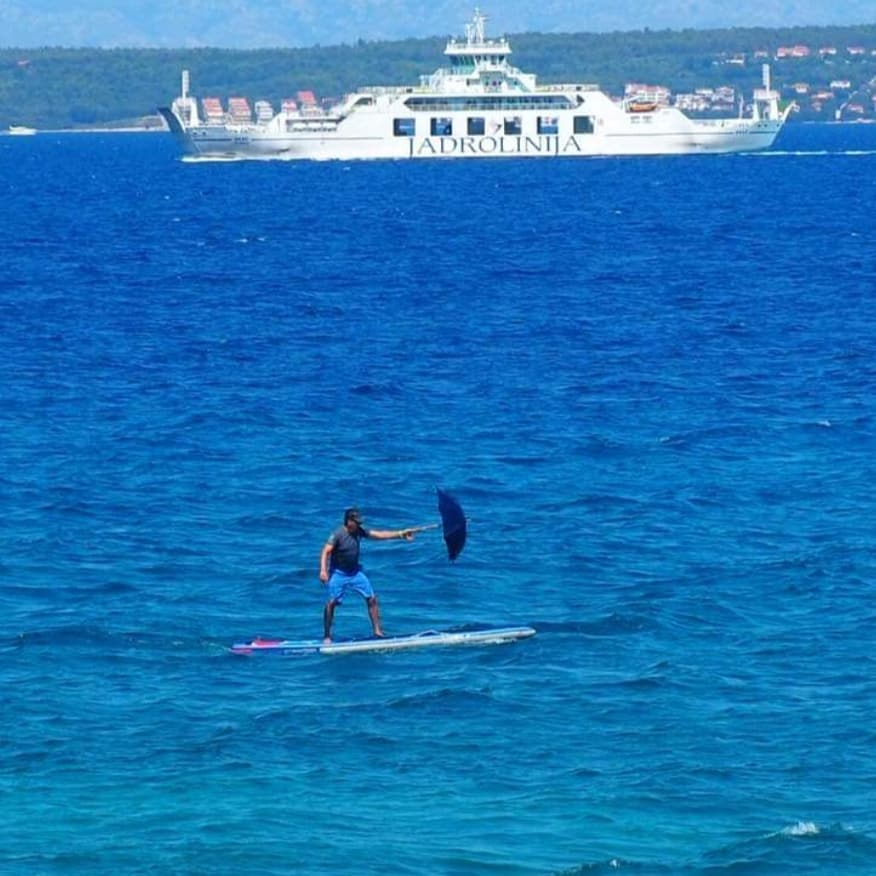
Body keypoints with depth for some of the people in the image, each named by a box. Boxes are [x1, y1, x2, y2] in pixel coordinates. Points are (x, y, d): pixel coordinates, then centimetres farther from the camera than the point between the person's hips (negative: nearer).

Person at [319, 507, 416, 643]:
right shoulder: (338, 534, -20)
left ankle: (377, 631, 9)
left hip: (355, 571, 6)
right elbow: (326, 551, -27)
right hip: (338, 573, -6)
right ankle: (327, 636, -5)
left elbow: (379, 535, 2)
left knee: (371, 599, 1)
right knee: (331, 602, -13)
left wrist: (401, 534, -1)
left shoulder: (359, 531, -2)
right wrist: (323, 570, -41)